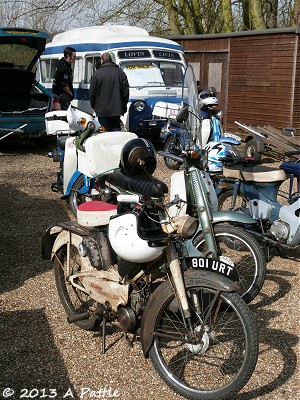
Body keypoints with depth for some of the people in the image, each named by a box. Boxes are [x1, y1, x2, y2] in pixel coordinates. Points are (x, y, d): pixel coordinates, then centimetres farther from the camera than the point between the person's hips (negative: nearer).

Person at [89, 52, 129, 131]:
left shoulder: (97, 74, -3)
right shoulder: (120, 72, 6)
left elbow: (92, 92, -2)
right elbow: (126, 90, 6)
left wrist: (93, 106, 11)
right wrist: (124, 105, 15)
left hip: (102, 110, -2)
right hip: (116, 109, 2)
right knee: (116, 130, 6)